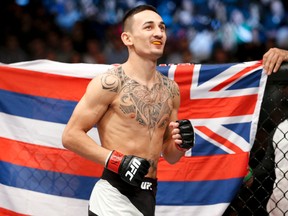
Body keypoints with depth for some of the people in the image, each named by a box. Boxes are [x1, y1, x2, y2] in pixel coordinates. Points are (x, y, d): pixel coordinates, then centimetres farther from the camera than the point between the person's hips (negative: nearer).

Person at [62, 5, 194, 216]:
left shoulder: (170, 89, 11)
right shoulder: (110, 82, -8)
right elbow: (71, 135, -10)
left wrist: (181, 144, -3)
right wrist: (116, 161, -18)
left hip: (149, 196, 7)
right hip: (114, 197, -7)